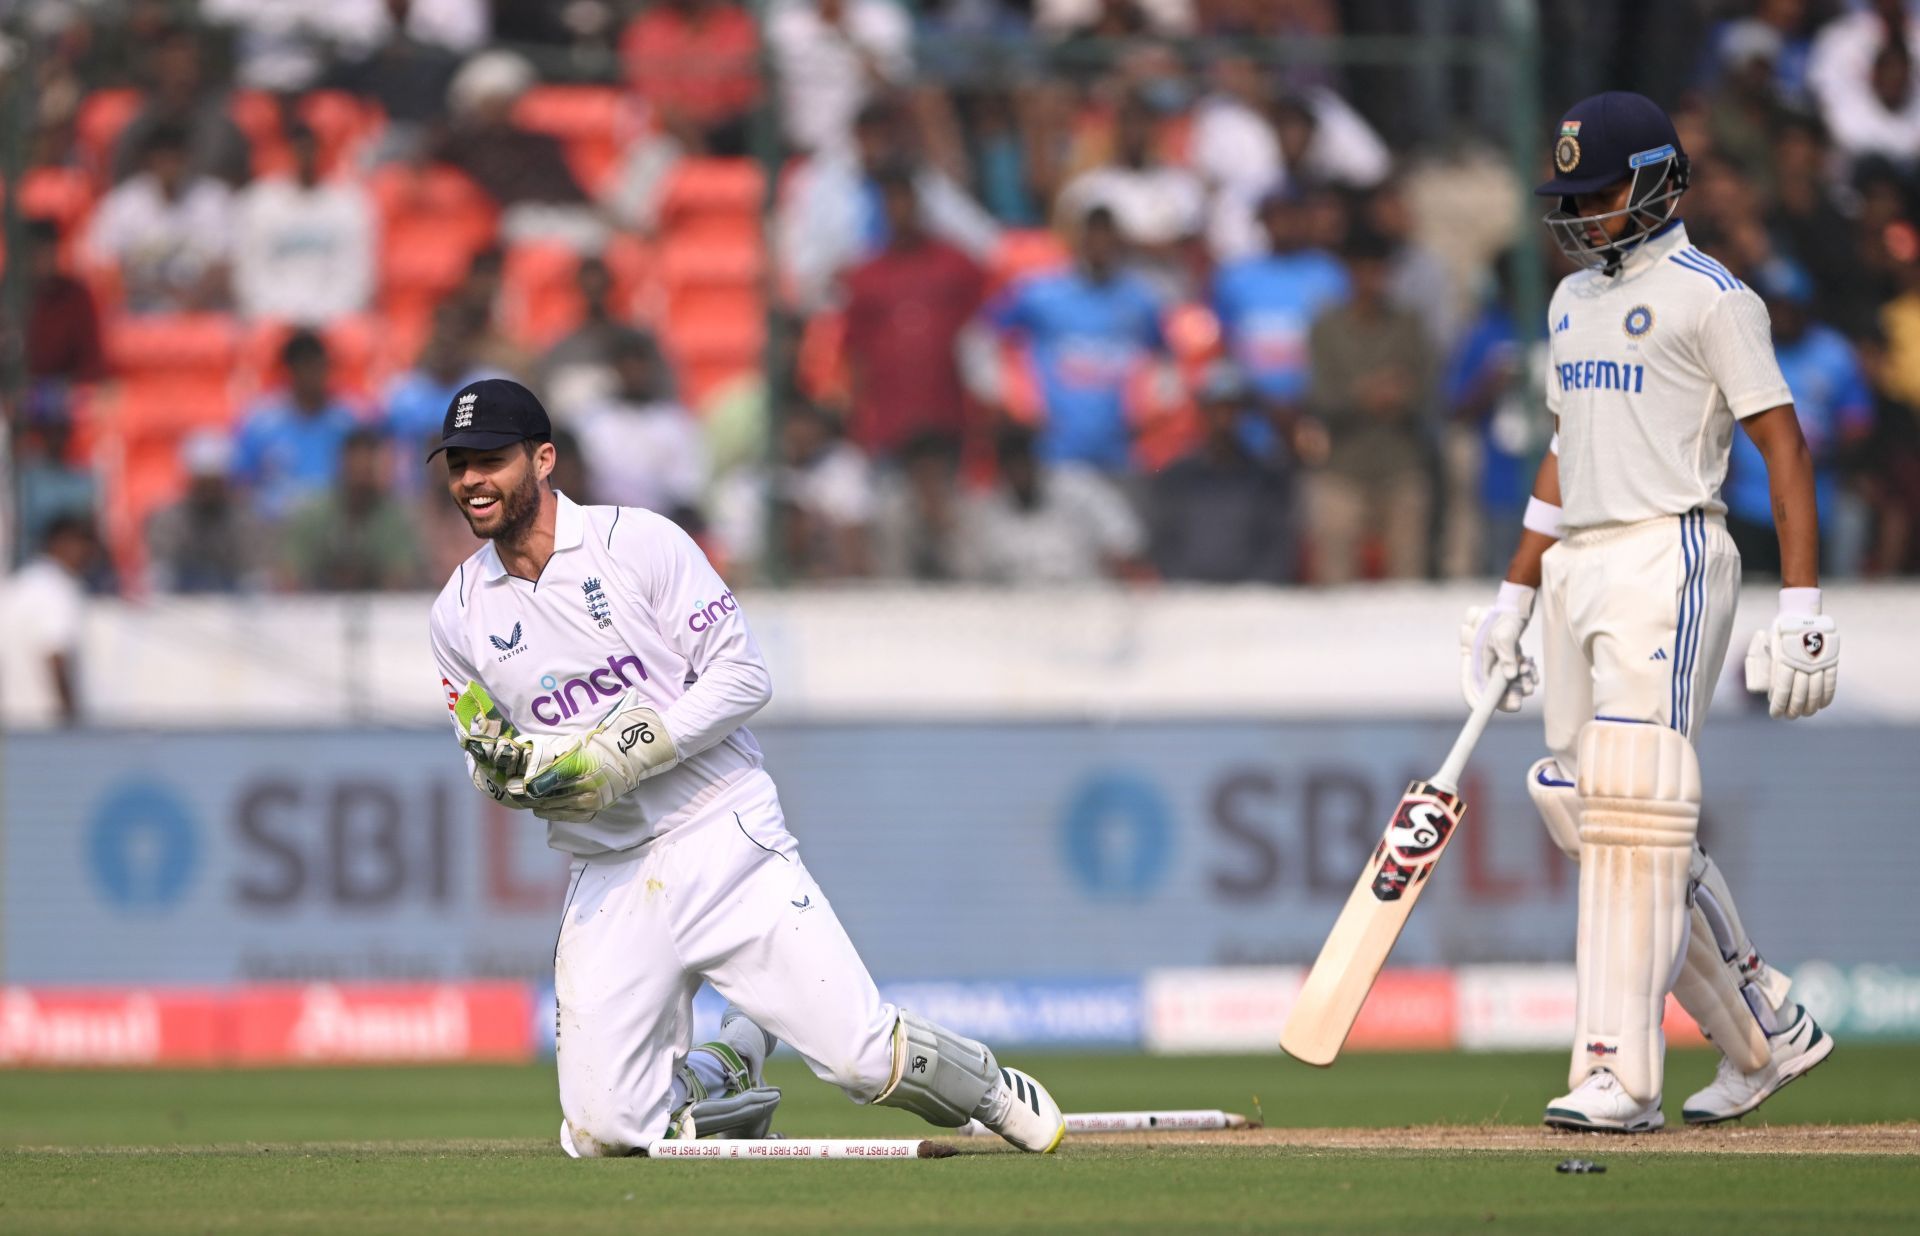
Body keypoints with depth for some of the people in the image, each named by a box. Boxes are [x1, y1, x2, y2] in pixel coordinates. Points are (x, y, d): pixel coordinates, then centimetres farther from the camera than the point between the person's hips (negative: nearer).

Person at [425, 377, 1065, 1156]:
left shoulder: (639, 543, -4)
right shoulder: (458, 615, 7)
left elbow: (743, 676, -8)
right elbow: (498, 780, 13)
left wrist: (625, 755, -19)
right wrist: (499, 768, -12)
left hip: (724, 841, -3)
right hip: (608, 881, 3)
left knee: (862, 1056, -12)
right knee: (601, 1131, -11)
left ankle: (987, 1089, 22)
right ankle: (731, 1062, 20)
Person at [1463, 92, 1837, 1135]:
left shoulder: (1708, 297, -6)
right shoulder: (1575, 299, 19)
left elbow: (1783, 446, -9)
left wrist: (1801, 607, -16)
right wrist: (1512, 598, 21)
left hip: (1667, 561, -9)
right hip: (1576, 569, 9)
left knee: (1634, 804, -16)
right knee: (1585, 810, 6)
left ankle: (1618, 1076, -17)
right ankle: (1764, 1035, 18)